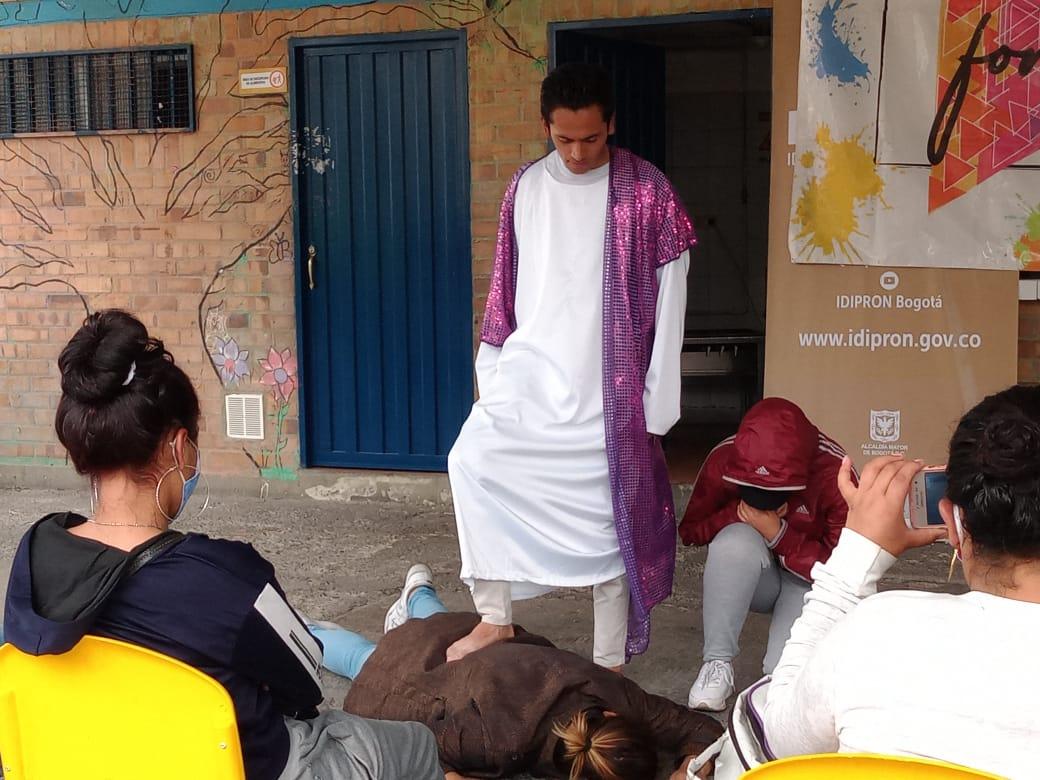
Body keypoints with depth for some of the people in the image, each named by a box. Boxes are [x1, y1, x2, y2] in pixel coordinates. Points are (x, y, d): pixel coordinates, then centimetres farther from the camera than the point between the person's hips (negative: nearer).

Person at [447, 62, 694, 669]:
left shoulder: (647, 190, -5)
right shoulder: (526, 188, 7)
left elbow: (669, 299, -5)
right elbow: (506, 287, 12)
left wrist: (656, 402, -7)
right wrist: (494, 373, 8)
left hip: (608, 389, -3)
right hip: (530, 375, 4)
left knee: (608, 517, 0)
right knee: (473, 460, -15)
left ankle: (609, 664, 14)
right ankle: (495, 618, -2)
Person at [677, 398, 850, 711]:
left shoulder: (833, 473, -26)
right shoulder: (724, 459, -19)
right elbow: (689, 530, -7)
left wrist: (778, 535, -31)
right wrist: (737, 514, -27)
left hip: (810, 579, -1)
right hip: (748, 577, 2)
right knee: (736, 540, -36)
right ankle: (718, 663, -23)